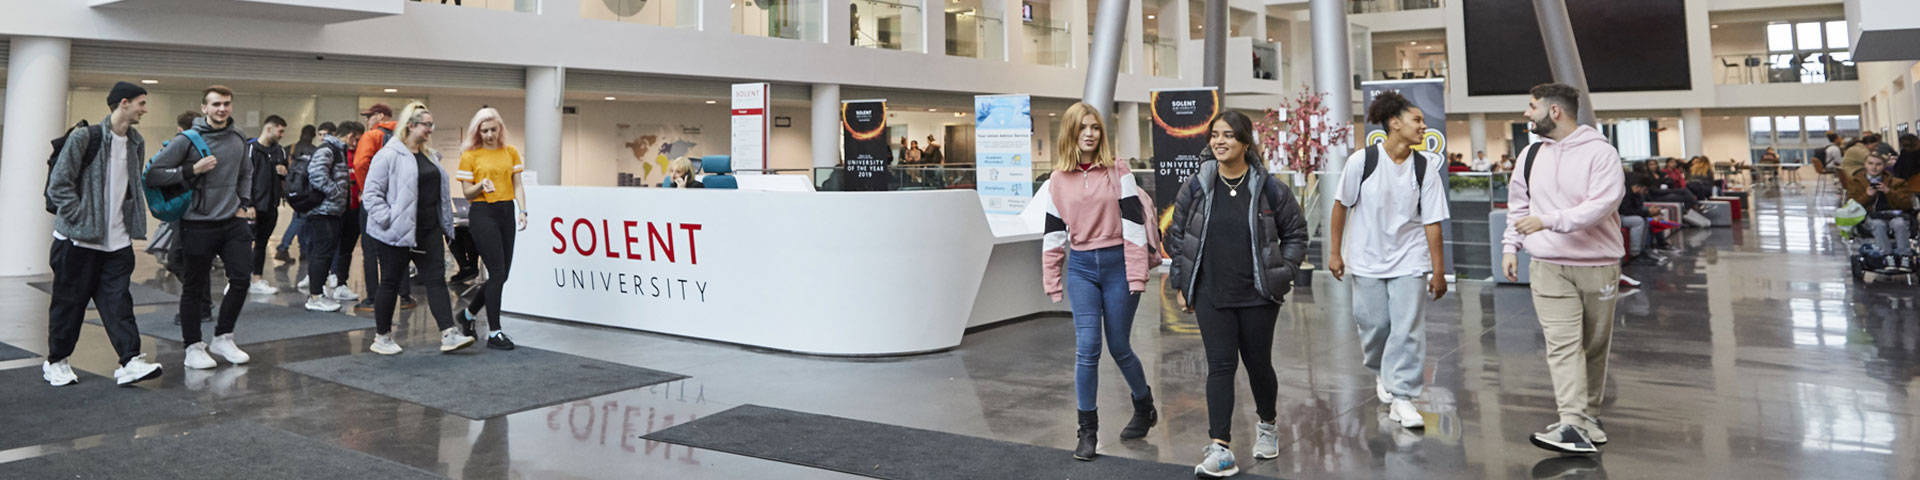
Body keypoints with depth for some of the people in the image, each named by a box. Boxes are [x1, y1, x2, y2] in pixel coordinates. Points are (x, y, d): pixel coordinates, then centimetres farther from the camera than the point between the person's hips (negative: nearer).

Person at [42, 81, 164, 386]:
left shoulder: (136, 143, 10)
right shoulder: (84, 138, -10)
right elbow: (58, 185, -11)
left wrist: (131, 222, 9)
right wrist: (82, 220, -14)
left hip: (117, 242, 5)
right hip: (79, 239, -5)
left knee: (118, 302, -1)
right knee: (69, 302, 6)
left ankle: (131, 362, -6)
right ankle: (56, 362, 21)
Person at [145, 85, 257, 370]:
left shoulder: (239, 139, 8)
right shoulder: (188, 140, -8)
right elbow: (153, 174, -11)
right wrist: (192, 170, -19)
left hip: (232, 221, 5)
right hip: (198, 224, -4)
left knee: (242, 278, 0)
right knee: (194, 287, 6)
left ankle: (222, 338, 17)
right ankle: (193, 346, 16)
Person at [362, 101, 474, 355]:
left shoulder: (430, 156, 14)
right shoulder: (389, 155, -10)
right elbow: (371, 193, -12)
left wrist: (444, 224, 17)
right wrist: (388, 220, -19)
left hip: (429, 230, 7)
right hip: (397, 233, -7)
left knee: (437, 279, 0)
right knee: (391, 283, 5)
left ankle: (449, 334, -3)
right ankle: (382, 337, 19)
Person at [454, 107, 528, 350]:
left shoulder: (511, 152, 11)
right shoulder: (470, 156, 0)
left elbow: (517, 185, 10)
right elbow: (467, 193, 2)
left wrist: (523, 210, -4)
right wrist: (481, 185, -18)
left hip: (507, 212, 5)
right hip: (482, 213, -5)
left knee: (502, 273, 8)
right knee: (497, 273, -9)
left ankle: (468, 313, 31)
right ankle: (494, 333, -1)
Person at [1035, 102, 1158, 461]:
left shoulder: (1119, 173, -2)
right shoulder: (1057, 180, 5)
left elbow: (1134, 224, -6)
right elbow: (1054, 234, 9)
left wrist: (1137, 275, -11)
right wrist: (1053, 281, 8)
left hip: (1118, 264, -2)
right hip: (1080, 268, 2)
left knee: (1119, 347, 6)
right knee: (1087, 348, -4)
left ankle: (1145, 408, 33)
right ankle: (1088, 431, 7)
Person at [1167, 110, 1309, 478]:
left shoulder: (1270, 189, -5)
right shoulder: (1195, 188, -1)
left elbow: (1296, 233, 5)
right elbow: (1177, 236, 7)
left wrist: (1282, 275, -3)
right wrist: (1182, 284, 6)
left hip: (1258, 296, -1)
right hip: (1210, 296, 1)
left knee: (1258, 363, 12)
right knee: (1220, 366, -4)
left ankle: (1267, 424, 40)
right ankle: (1220, 450, -4)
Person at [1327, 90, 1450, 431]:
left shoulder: (1426, 168, -5)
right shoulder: (1362, 160, -9)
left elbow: (1432, 221, -4)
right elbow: (1341, 204, 0)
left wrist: (1438, 271, -3)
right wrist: (1335, 252, 1)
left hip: (1410, 261, 1)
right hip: (1367, 261, -1)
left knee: (1408, 329, -5)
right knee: (1374, 326, 7)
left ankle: (1402, 397, 3)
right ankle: (1380, 374, 36)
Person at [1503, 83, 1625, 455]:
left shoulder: (1600, 153, -8)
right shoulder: (1532, 154, 9)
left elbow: (1602, 204, -20)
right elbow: (1518, 204, 17)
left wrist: (1548, 221, -28)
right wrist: (1510, 245, 9)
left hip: (1597, 265, -2)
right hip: (1549, 266, 2)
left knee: (1594, 346, 10)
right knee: (1563, 343, -10)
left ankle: (1589, 413, 25)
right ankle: (1573, 424, -16)